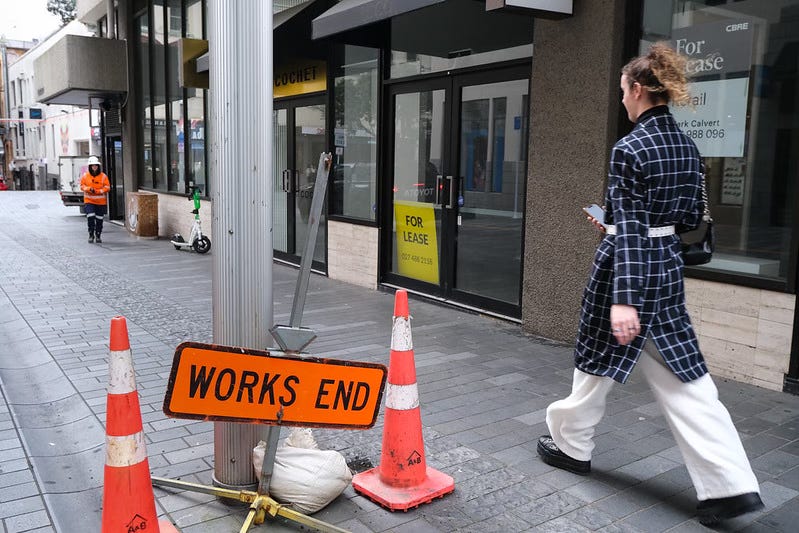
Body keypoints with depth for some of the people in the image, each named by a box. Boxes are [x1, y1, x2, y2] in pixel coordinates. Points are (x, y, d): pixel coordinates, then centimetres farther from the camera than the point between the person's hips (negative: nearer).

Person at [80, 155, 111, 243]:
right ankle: (91, 234, -1)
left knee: (99, 219, 5)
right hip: (89, 200, 0)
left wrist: (99, 191, -17)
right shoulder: (85, 175, 2)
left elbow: (107, 187, -2)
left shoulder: (103, 176, -1)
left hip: (101, 201, 1)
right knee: (90, 217, -15)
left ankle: (98, 235, 19)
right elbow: (82, 186, 6)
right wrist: (89, 189, -15)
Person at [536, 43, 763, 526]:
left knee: (599, 360, 12)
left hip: (627, 266, -7)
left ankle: (571, 445, 33)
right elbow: (691, 218, 14)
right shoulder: (688, 146, 8)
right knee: (685, 378, 9)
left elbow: (629, 228, -23)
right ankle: (731, 484, 6)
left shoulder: (630, 148, -16)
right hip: (669, 265, 7)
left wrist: (623, 299, -25)